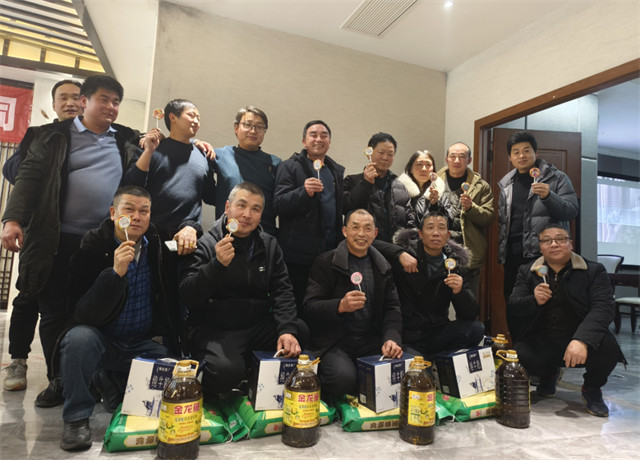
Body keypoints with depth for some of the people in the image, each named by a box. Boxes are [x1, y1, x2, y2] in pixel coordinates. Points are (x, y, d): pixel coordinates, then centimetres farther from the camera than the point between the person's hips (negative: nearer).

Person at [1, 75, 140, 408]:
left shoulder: (127, 140, 12)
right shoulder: (56, 136, 5)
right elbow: (30, 176, -2)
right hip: (58, 241, -1)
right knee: (55, 312, 7)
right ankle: (57, 381, 24)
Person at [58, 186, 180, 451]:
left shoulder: (158, 244, -3)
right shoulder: (92, 247, -13)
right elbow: (84, 314, -21)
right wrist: (115, 272, -35)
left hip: (144, 344, 3)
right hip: (101, 340, -2)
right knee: (79, 337, -36)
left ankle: (114, 381, 9)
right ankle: (76, 417, -13)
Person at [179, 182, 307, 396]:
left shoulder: (269, 245, 9)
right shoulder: (205, 244, -5)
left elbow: (282, 291, 3)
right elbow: (187, 298, -12)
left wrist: (287, 329, -14)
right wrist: (217, 264, -28)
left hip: (258, 325, 5)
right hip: (214, 329, -5)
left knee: (302, 331, -19)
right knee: (226, 370, -33)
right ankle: (208, 399, 4)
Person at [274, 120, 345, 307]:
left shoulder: (338, 171, 18)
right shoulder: (290, 167, 1)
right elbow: (279, 205, -11)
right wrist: (304, 192, -26)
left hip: (330, 253, 5)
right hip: (298, 255, -5)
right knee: (297, 306, -1)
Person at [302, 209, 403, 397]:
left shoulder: (382, 267, 12)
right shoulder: (325, 262, -2)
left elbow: (392, 308, 7)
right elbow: (309, 308, -8)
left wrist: (392, 338, -13)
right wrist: (340, 306, -27)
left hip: (371, 342, 4)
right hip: (334, 342, -3)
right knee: (344, 376, -31)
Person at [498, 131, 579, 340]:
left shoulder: (556, 178, 4)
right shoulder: (506, 184, 16)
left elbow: (572, 211, -6)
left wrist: (548, 196, -22)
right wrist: (501, 252, 12)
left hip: (544, 254, -4)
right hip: (513, 256, 5)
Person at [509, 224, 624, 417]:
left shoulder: (594, 271, 0)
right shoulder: (526, 272, 7)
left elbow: (603, 308, -15)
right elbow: (512, 307, 1)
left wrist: (582, 340, -33)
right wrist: (534, 301, -23)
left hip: (581, 341, -1)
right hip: (543, 342, 2)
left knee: (608, 347, -32)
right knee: (520, 357, -27)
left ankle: (592, 388, 5)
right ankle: (549, 373, 15)